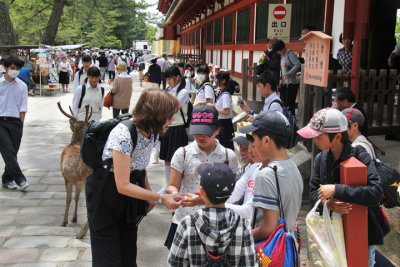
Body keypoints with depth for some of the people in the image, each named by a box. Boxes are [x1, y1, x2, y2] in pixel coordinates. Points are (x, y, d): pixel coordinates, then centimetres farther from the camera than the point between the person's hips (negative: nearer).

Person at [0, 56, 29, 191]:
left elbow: (23, 108, 6)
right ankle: (20, 179, -11)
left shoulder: (22, 86, 7)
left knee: (13, 152, 5)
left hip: (15, 121, 2)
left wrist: (20, 125, -1)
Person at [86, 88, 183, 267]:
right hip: (105, 200, -7)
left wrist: (149, 194, -2)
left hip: (129, 204, 7)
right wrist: (161, 198, -26)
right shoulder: (123, 134, -28)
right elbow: (123, 186, -27)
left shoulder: (151, 132, -4)